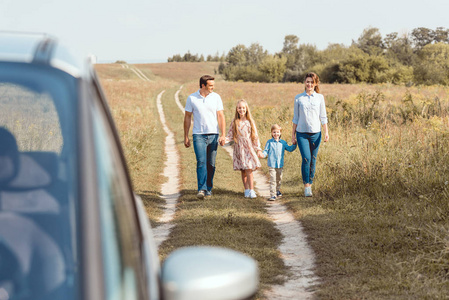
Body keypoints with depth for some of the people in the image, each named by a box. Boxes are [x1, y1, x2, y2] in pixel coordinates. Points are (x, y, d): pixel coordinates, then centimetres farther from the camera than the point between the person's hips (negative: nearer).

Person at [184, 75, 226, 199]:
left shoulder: (216, 97, 4)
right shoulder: (192, 98, 1)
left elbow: (221, 117, 3)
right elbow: (187, 118, 7)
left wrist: (223, 135, -6)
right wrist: (186, 137, 6)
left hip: (213, 135, 2)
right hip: (198, 135, -2)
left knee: (211, 164, 5)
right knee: (201, 162, -15)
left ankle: (209, 189, 17)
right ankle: (201, 189, -20)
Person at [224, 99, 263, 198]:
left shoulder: (250, 121, 3)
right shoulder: (234, 122, 4)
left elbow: (255, 136, 5)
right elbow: (230, 136, 4)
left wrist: (258, 149, 2)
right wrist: (224, 140, -17)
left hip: (249, 149, -1)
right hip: (239, 149, 1)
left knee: (249, 170, -8)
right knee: (243, 171, 4)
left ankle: (251, 190, -4)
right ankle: (246, 190, 13)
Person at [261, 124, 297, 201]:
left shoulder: (283, 142, 8)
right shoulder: (269, 142, -1)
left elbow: (289, 149, 15)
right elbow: (266, 151, -1)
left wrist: (294, 145, 0)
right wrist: (263, 154, -20)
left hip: (280, 164, 4)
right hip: (271, 165, -4)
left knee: (279, 179, 19)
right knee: (273, 180, -10)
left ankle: (277, 190, 40)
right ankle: (272, 195, -11)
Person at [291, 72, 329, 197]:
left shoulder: (320, 97, 5)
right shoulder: (298, 98, 4)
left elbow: (323, 117, 7)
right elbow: (295, 118, 9)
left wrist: (326, 132, -2)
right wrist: (293, 134, 7)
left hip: (315, 133, 1)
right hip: (302, 133, -1)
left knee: (313, 160, 4)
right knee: (306, 158, -13)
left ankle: (310, 184, 17)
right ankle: (306, 186, -4)